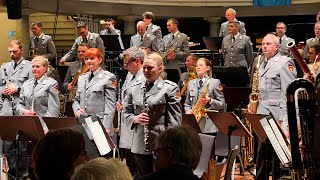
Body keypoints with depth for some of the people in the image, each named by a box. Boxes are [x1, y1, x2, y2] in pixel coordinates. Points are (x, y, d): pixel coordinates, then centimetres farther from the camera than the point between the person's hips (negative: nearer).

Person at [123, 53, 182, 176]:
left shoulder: (170, 88, -2)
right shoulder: (134, 89, 12)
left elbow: (174, 120, -5)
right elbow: (126, 113, 13)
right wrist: (135, 119, -9)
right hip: (140, 146, 4)